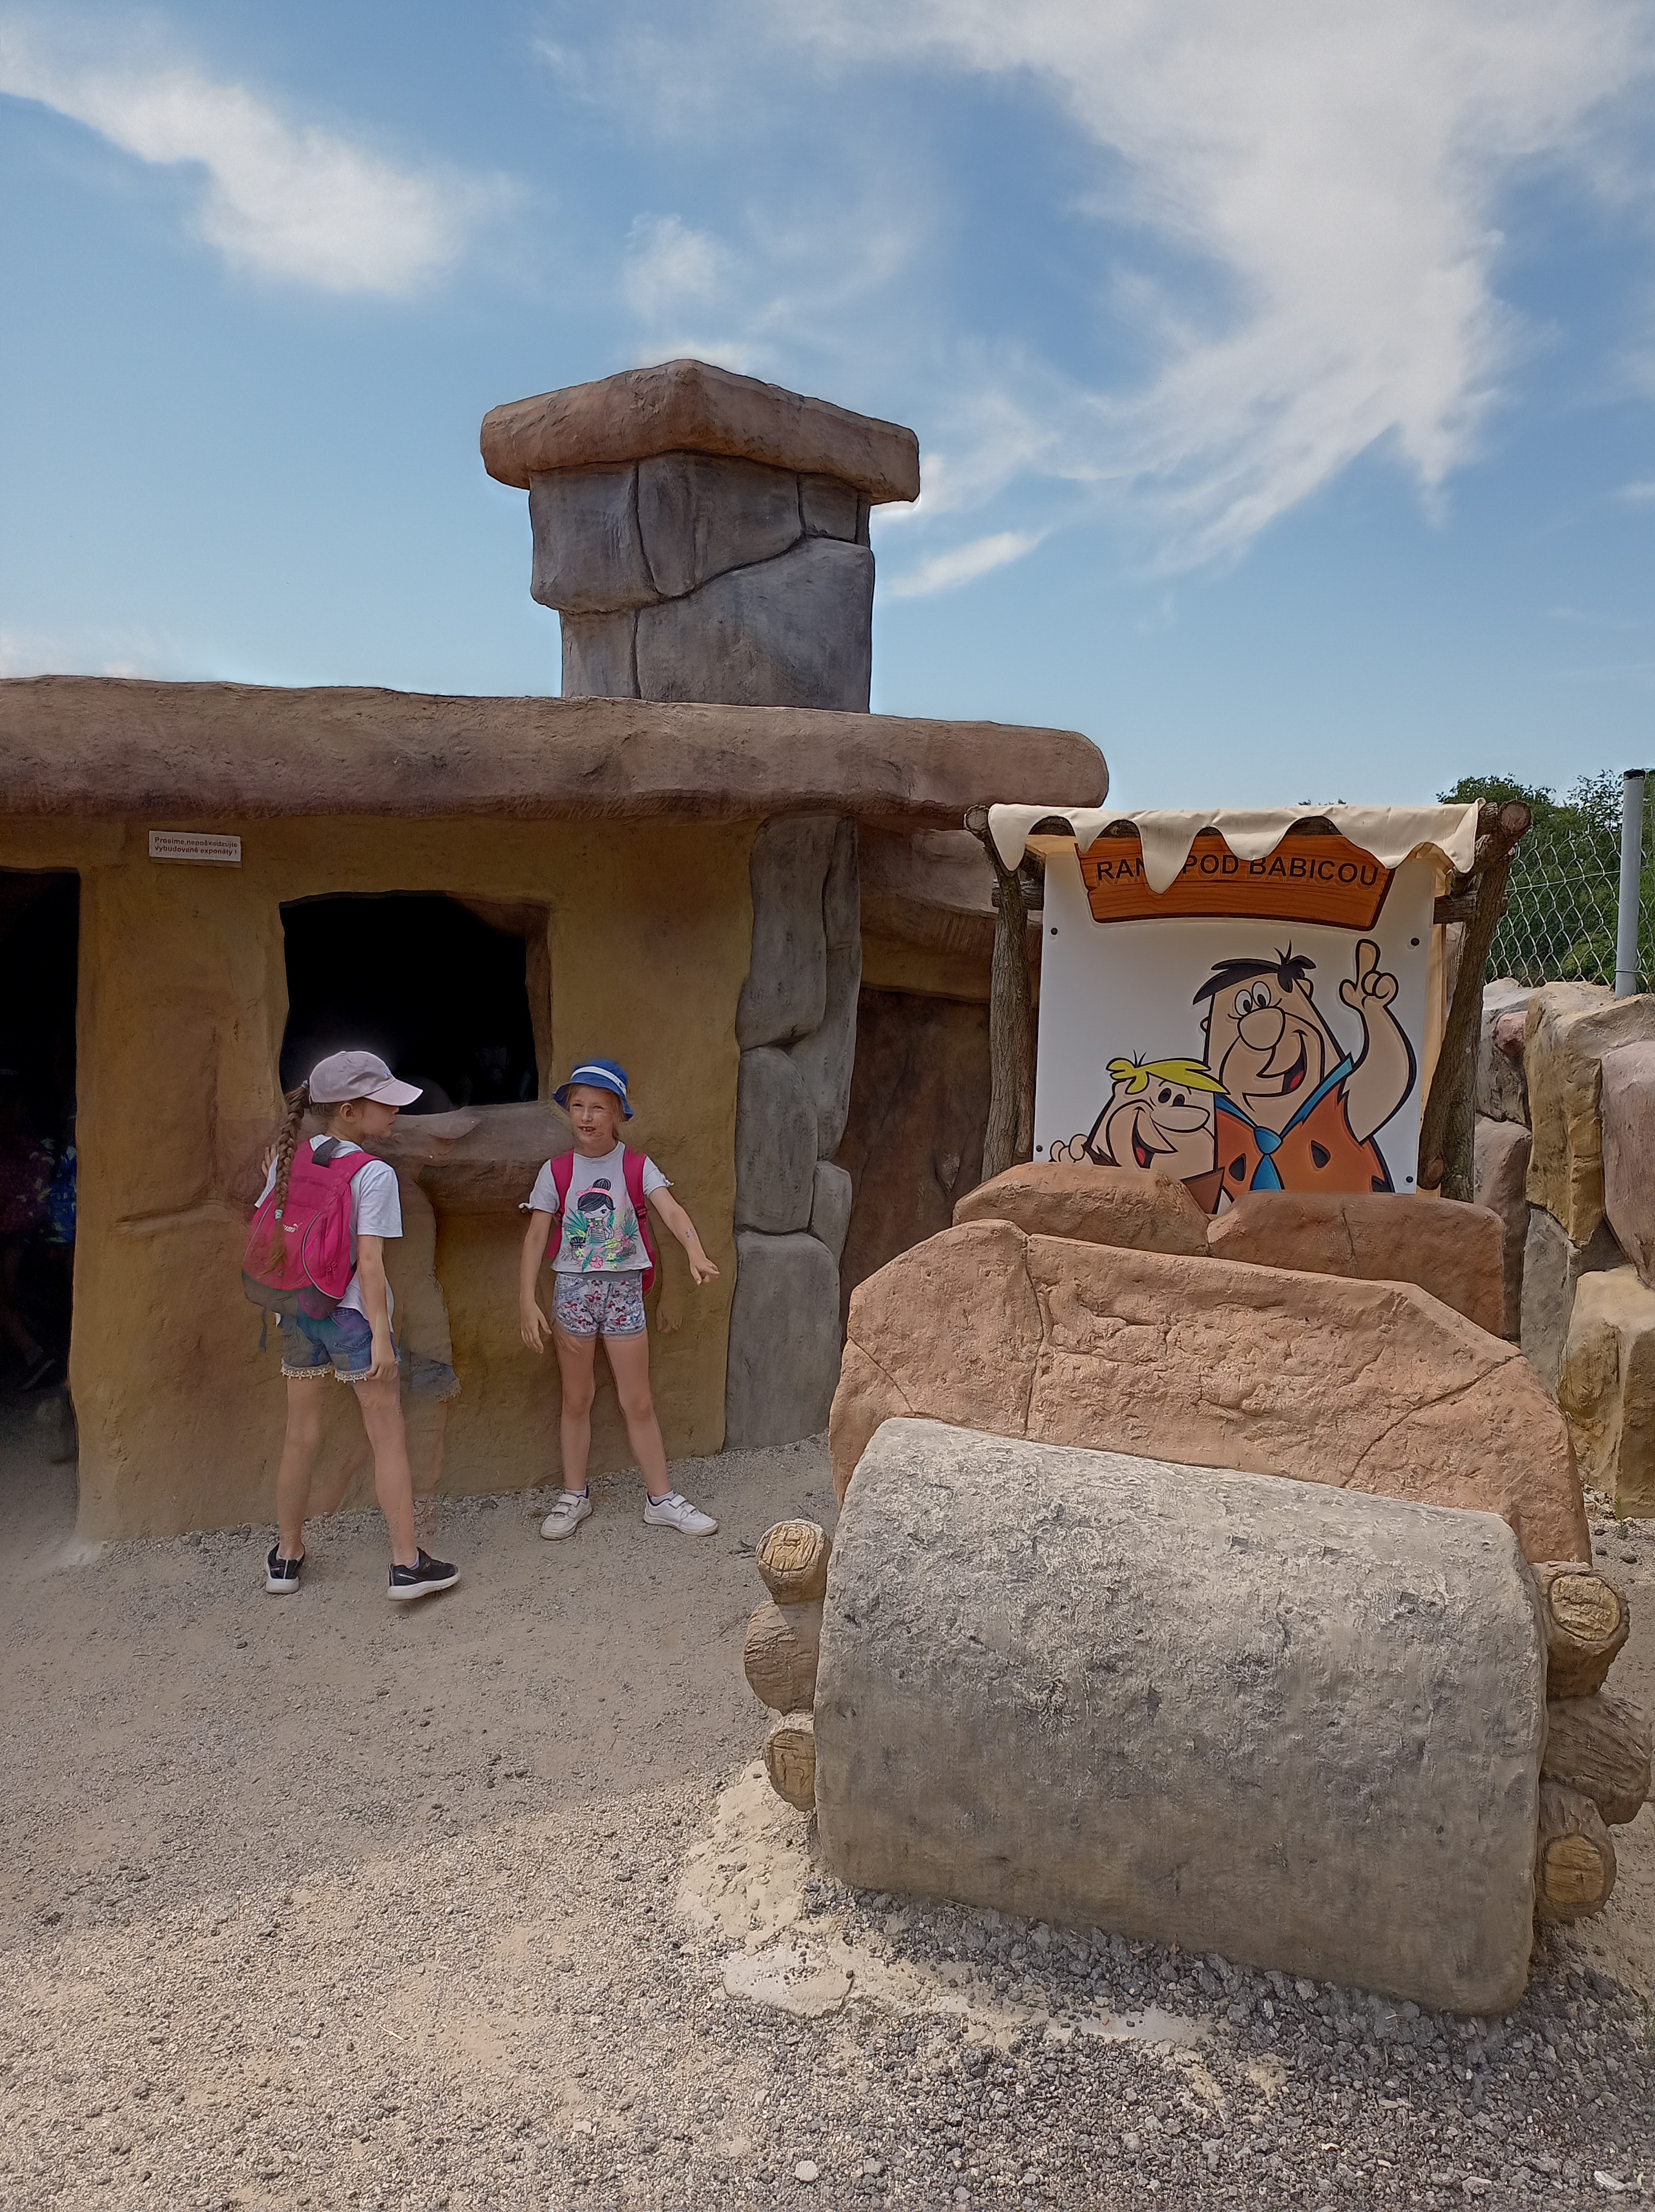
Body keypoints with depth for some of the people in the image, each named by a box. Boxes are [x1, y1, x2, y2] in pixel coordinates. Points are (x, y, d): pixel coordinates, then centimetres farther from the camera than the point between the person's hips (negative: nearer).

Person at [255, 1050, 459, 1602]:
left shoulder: (289, 1160, 3)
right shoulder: (374, 1174, -15)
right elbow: (369, 1260, -19)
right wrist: (381, 1333, -15)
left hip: (298, 1312, 6)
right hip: (352, 1314, -6)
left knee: (301, 1437, 18)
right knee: (388, 1437, 5)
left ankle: (286, 1556, 30)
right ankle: (406, 1563, 8)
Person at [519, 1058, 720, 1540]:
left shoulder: (637, 1167, -3)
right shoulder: (556, 1172, -2)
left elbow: (671, 1212, -17)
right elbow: (536, 1237, -3)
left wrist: (696, 1253, -36)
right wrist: (528, 1301, -11)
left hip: (624, 1288, 0)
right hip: (573, 1288, 1)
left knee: (638, 1402, 5)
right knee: (576, 1400, 11)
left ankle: (661, 1499, 16)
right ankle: (574, 1496, 25)